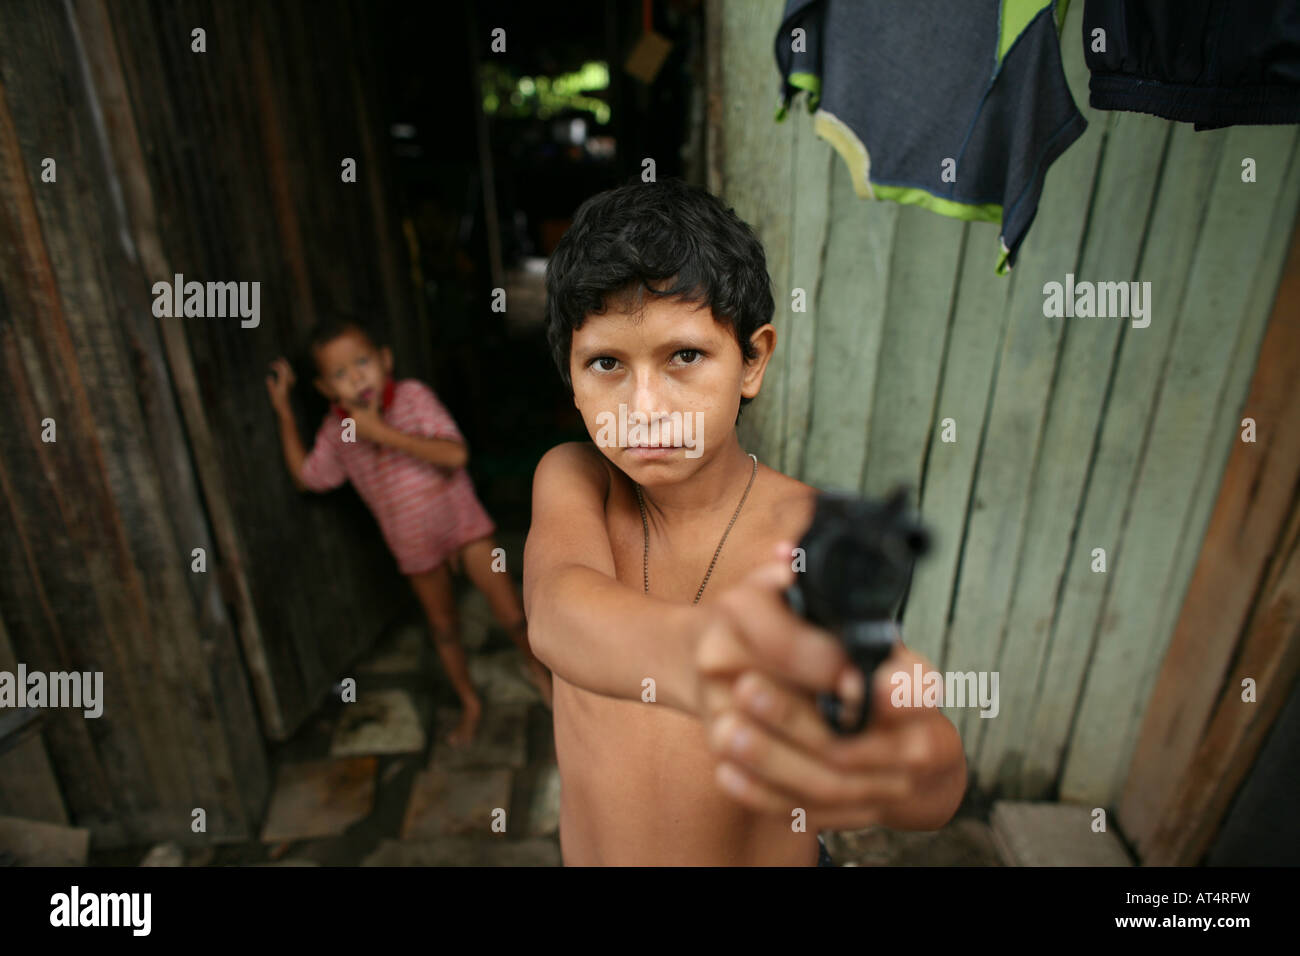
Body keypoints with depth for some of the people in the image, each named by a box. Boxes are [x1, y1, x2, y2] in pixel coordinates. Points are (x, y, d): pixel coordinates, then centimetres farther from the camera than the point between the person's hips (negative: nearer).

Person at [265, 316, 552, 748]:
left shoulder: (412, 396, -18)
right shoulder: (336, 430, -5)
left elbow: (455, 455, -30)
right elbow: (305, 477, 11)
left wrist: (384, 433, -32)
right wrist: (284, 413, 4)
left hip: (462, 521, -3)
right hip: (414, 543, 4)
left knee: (511, 614, -5)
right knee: (442, 626, 18)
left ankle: (537, 667, 26)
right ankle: (470, 704, 39)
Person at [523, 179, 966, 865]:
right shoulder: (573, 480, -17)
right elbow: (555, 607, -38)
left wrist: (919, 769, -57)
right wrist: (694, 649, -60)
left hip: (763, 852, -1)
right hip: (587, 850, 2)